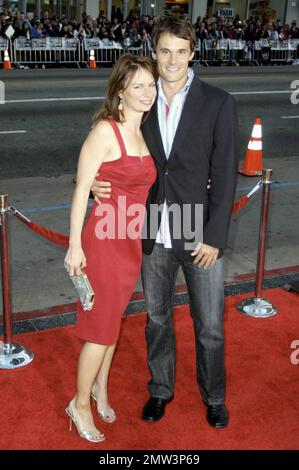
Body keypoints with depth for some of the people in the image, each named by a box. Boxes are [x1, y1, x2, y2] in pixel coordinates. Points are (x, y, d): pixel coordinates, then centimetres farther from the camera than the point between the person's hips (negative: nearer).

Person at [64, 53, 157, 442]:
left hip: (133, 241, 7)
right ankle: (80, 405, 23)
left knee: (114, 316, 20)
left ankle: (100, 385, 41)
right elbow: (81, 189, -15)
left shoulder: (144, 130, 7)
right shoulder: (105, 131, -16)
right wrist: (75, 246, -15)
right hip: (104, 240, -7)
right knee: (103, 326, 3)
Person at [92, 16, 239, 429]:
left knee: (209, 326, 9)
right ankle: (161, 388, 40)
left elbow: (224, 175, -8)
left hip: (200, 237, -3)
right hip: (153, 236, 3)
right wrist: (98, 182, -11)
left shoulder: (218, 104, -8)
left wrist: (214, 237, -12)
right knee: (157, 318, 18)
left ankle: (214, 397, 33)